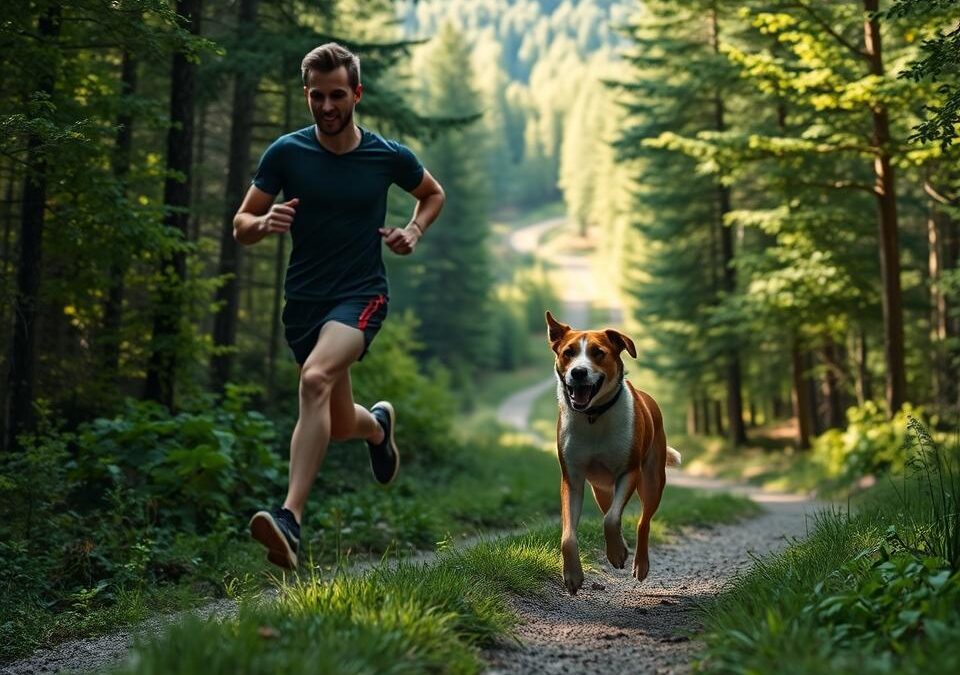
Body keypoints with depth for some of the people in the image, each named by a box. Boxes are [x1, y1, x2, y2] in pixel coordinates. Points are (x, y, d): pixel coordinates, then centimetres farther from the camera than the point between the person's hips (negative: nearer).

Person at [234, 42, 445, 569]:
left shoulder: (389, 156, -3)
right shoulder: (285, 153, -2)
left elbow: (433, 194, 18)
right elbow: (241, 226, 1)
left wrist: (414, 230, -2)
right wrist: (265, 223, -23)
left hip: (361, 295, -3)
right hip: (303, 300, 3)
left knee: (315, 379, -32)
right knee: (338, 424, 12)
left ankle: (290, 519, -37)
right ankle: (379, 424, 52)